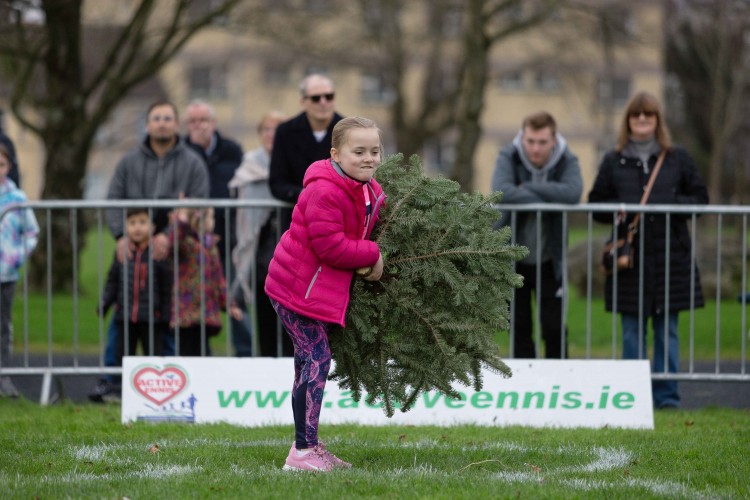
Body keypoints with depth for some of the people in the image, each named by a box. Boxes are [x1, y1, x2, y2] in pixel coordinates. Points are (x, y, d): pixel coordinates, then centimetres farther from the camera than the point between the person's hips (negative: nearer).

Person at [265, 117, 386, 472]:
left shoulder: (370, 192, 7)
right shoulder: (325, 192, -24)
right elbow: (330, 246, -27)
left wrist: (369, 262, 2)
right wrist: (371, 256, -17)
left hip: (320, 288, 10)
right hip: (299, 287, -10)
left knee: (312, 361, 15)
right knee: (316, 359, -12)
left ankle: (309, 447, 23)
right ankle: (302, 452, -10)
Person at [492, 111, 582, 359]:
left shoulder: (567, 161, -9)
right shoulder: (509, 157, -11)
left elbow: (573, 193, -30)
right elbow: (501, 190, -31)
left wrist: (527, 188, -25)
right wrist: (544, 200, -28)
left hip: (549, 261, 0)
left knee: (555, 329, -2)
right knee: (519, 329, 7)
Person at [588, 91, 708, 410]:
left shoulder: (677, 159, 8)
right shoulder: (613, 162, 9)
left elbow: (700, 198, 8)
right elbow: (595, 204, 10)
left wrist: (673, 205, -10)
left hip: (670, 255, 0)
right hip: (629, 255, 0)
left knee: (666, 329, 3)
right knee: (632, 330, 2)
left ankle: (667, 395, 8)